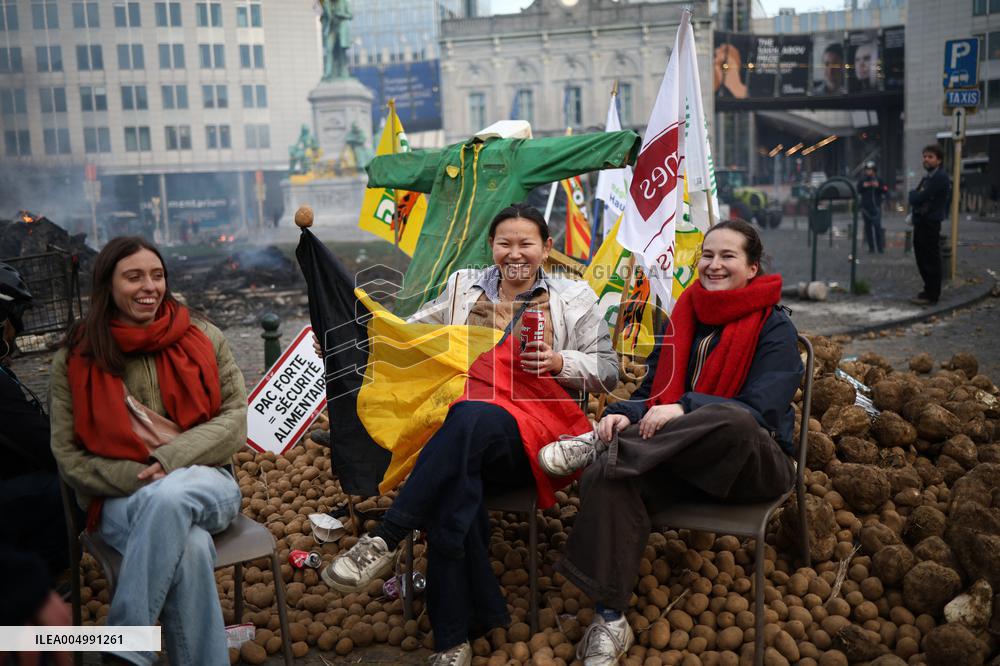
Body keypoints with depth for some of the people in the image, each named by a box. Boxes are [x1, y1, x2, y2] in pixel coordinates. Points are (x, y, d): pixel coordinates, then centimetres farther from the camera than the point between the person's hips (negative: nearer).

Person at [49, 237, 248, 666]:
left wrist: (170, 460, -16)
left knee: (170, 499, -38)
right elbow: (67, 455, 1)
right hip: (122, 498, 0)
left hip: (203, 485, 1)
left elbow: (236, 417, 0)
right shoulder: (75, 359, 3)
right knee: (190, 547, -36)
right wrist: (139, 480, -15)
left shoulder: (203, 339, 4)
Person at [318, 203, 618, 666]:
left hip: (528, 436, -2)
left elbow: (608, 371, 11)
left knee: (470, 417, -39)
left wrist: (559, 362, -8)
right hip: (461, 421, 2)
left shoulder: (573, 298, 14)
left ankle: (385, 540, -38)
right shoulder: (463, 286, 22)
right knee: (454, 485, -35)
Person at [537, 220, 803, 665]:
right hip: (684, 463, 4)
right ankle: (609, 621, -24)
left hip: (751, 463, -4)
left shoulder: (773, 327, -3)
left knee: (733, 421, -41)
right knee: (606, 475, -28)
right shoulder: (682, 319, 13)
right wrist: (625, 414, -12)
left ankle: (597, 444, -25)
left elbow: (760, 410, -16)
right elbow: (652, 391, 13)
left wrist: (684, 409, -29)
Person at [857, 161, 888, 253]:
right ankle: (871, 247, 11)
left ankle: (880, 248, -7)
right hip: (866, 207, 2)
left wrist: (878, 186, -15)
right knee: (868, 227, 4)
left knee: (877, 226, -9)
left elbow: (885, 191, 1)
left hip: (876, 207, -2)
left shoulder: (878, 180, 3)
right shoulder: (862, 180, 8)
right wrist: (863, 186, -11)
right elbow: (857, 191, 6)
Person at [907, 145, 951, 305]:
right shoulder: (927, 178, 18)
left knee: (930, 261, -5)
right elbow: (914, 198, 16)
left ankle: (931, 296, 0)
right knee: (922, 259, 16)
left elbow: (919, 198, -19)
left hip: (930, 224, -10)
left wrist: (913, 194, 0)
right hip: (920, 222, 10)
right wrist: (915, 195, -4)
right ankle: (929, 290, 26)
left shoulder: (940, 177, -14)